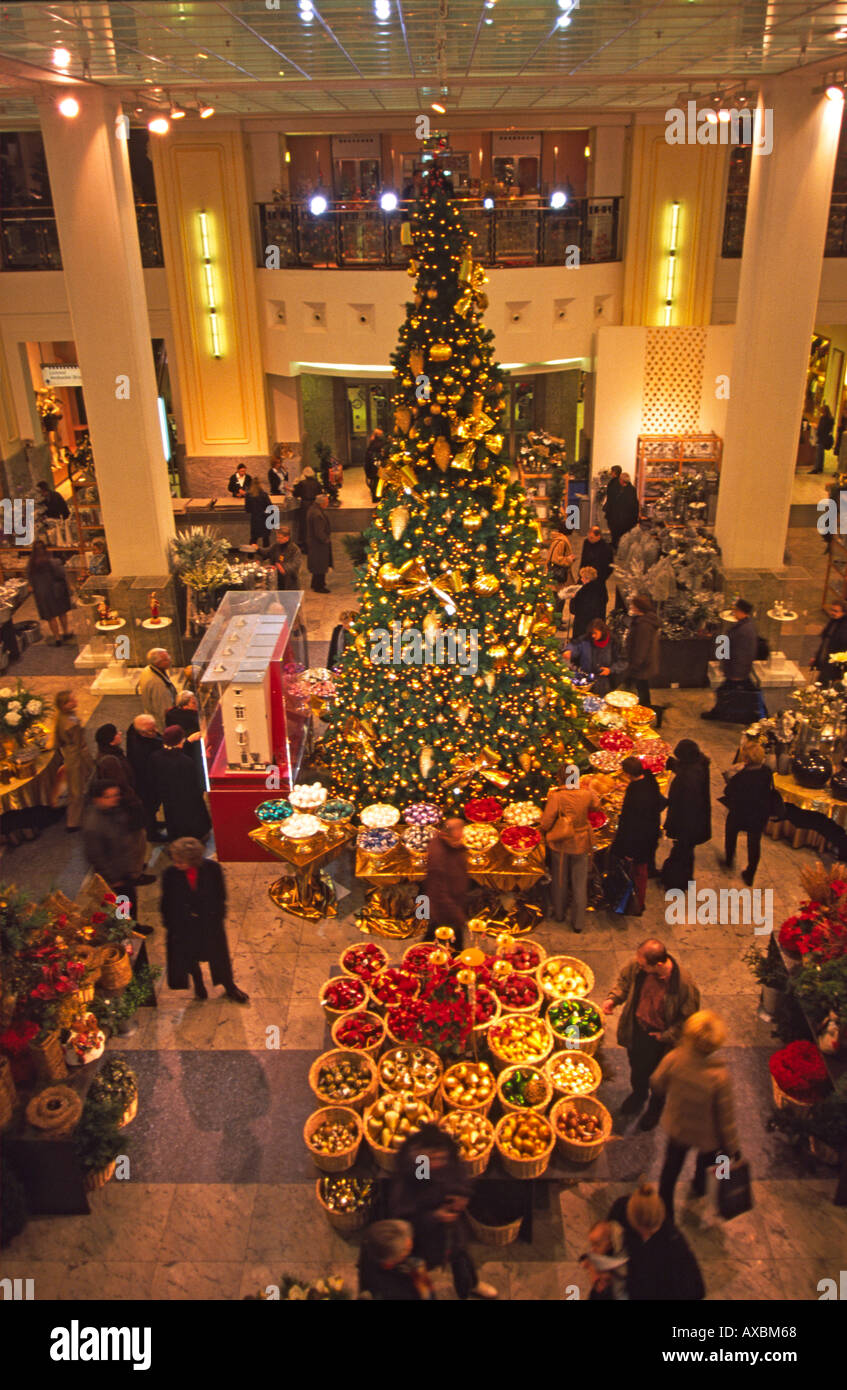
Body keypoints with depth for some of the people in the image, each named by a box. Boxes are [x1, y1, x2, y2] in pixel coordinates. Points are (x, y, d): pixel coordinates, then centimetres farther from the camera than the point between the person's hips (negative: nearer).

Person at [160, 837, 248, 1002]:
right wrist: (169, 925, -2)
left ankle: (230, 987, 44)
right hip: (183, 925, 0)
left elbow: (220, 895, -5)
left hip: (210, 922, 0)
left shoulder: (212, 868, -22)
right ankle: (199, 985, 52)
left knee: (219, 955, 19)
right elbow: (166, 903, -8)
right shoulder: (170, 874, -23)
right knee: (189, 958, 21)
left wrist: (219, 916, 2)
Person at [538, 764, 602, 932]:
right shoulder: (586, 795, -12)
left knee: (559, 881, 19)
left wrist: (542, 830, 2)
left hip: (560, 845, -2)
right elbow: (596, 806, 11)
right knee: (580, 883, 13)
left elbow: (546, 822, -18)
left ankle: (559, 913, 36)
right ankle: (579, 922, 19)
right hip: (580, 844, 2)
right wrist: (591, 789, 23)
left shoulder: (556, 796, -21)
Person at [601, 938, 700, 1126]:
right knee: (636, 1065, 30)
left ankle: (655, 1107, 56)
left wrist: (666, 1036, -17)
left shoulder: (684, 984, -36)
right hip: (637, 1027, 3)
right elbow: (624, 980, -2)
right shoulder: (636, 965, -26)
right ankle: (638, 1094, 63)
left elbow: (689, 1018, -19)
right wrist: (613, 998, -17)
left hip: (661, 1036, -3)